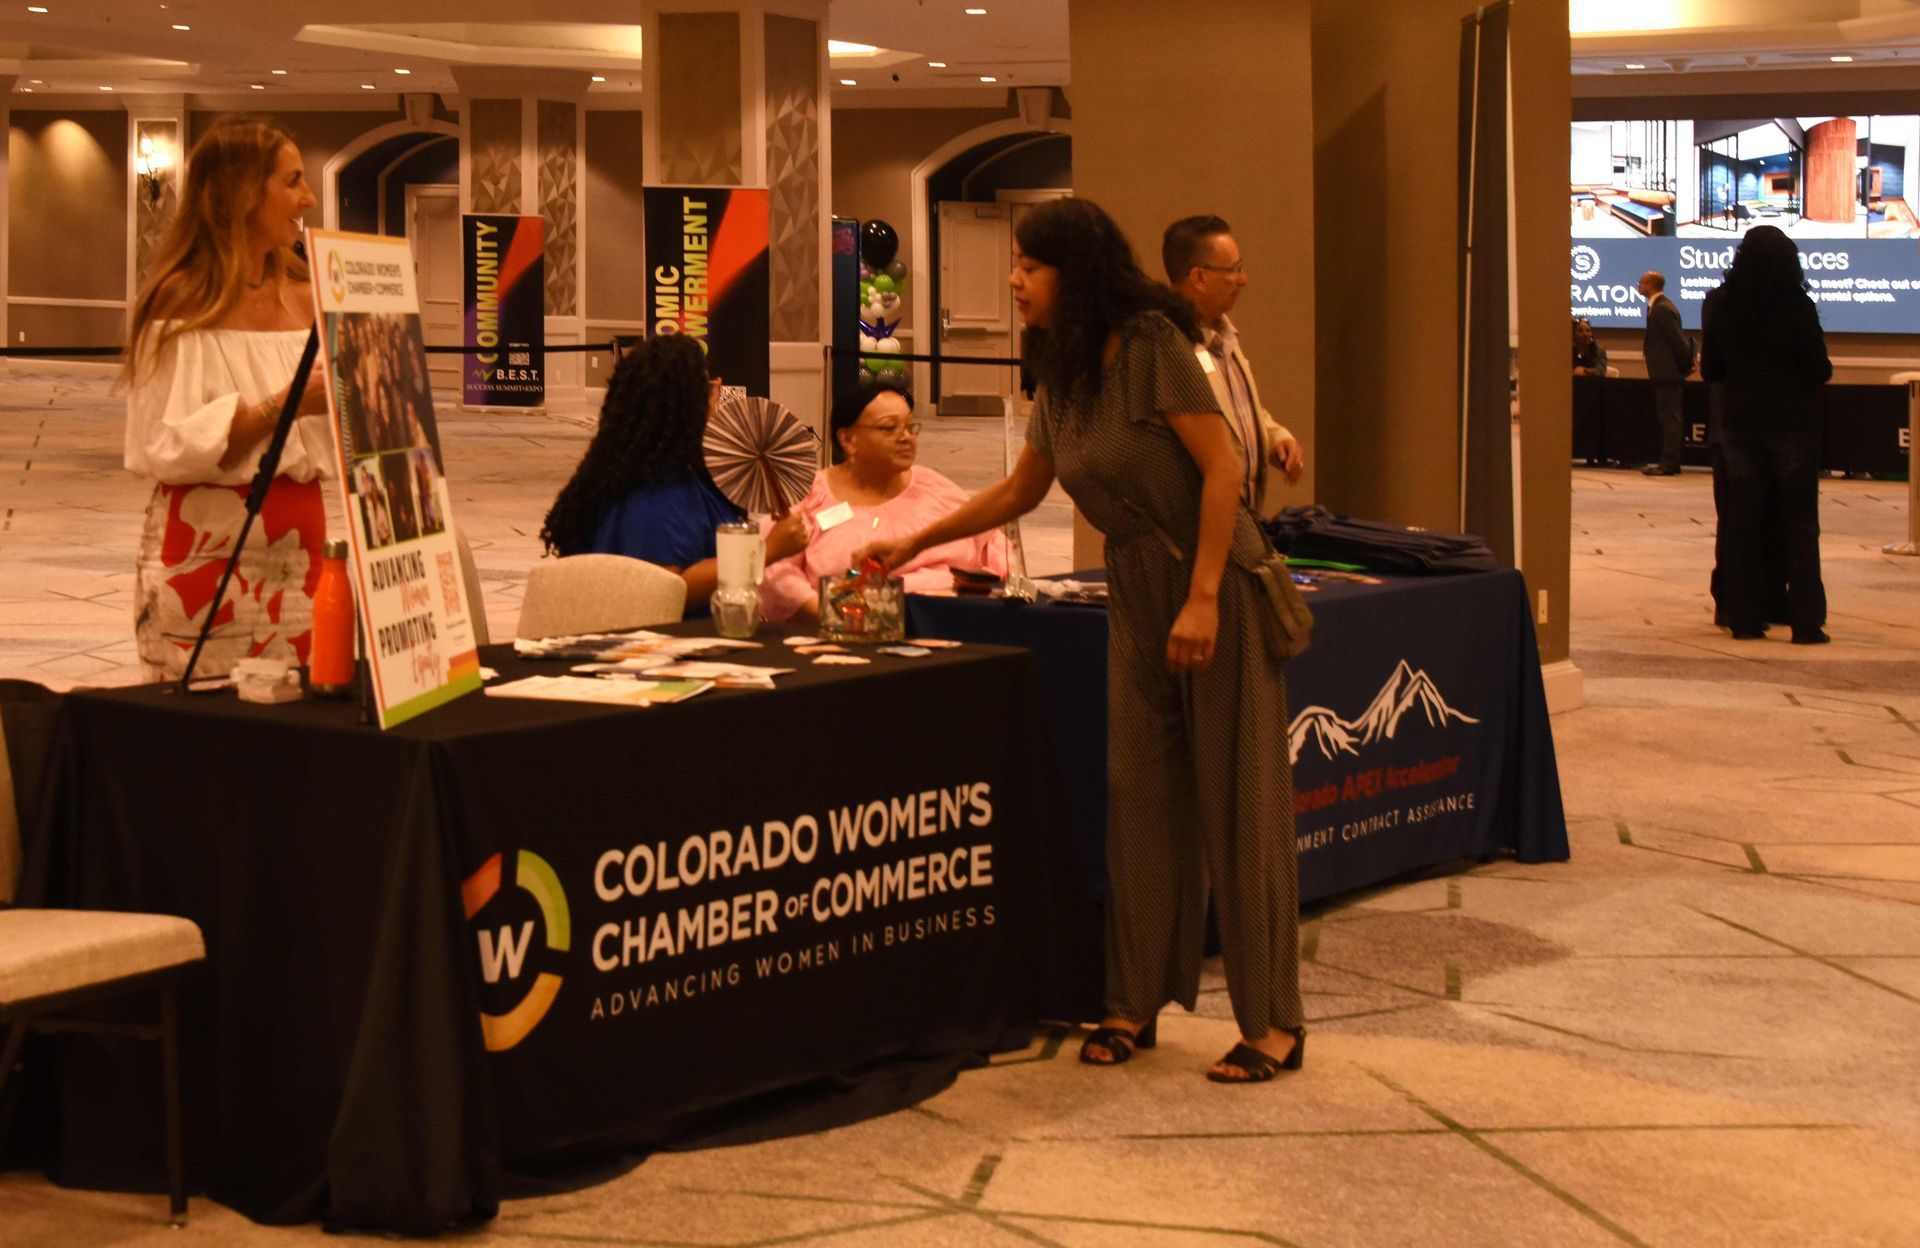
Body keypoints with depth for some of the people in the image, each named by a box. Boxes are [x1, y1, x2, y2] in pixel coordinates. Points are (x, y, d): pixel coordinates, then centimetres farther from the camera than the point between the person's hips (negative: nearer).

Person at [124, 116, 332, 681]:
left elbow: (336, 438, 13)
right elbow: (167, 447, -16)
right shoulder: (180, 306, -7)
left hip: (299, 545, 5)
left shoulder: (305, 300, 11)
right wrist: (278, 408, -22)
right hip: (208, 556, -5)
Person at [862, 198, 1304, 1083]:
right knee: (1140, 795, 8)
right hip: (1135, 593, 8)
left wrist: (1202, 599, -23)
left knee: (1235, 799, -4)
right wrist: (915, 544, 24)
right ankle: (1136, 1002, 17)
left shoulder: (1153, 344, -15)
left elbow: (1221, 468, -19)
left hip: (1214, 582, -8)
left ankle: (1273, 1023, 2)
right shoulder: (1061, 376, 10)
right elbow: (1017, 492, 23)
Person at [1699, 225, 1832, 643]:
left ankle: (1744, 617, 9)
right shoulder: (1797, 307, -13)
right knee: (1799, 524, 3)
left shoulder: (1720, 306, -2)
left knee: (1743, 522, 9)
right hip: (1792, 424, -3)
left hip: (1740, 424, 3)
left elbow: (1710, 370, 6)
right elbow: (1820, 370, -9)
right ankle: (1806, 621, 1)